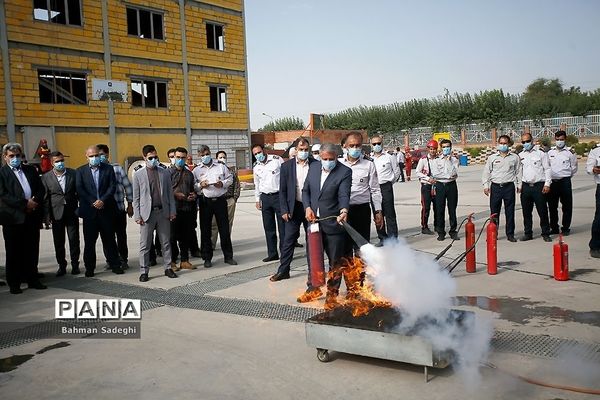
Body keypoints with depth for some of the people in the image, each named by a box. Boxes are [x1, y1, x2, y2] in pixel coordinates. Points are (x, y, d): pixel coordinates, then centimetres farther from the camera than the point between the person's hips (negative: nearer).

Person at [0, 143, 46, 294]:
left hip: (32, 216, 4)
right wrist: (25, 204, -16)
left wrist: (35, 201, -8)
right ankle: (14, 283, 13)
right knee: (13, 252, 4)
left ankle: (32, 279, 20)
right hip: (13, 218, -4)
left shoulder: (30, 170, 14)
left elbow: (41, 189, 12)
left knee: (32, 250, 9)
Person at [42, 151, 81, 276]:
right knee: (58, 242, 7)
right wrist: (46, 216, -3)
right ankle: (62, 266, 17)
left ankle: (75, 265, 13)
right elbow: (45, 198, 1)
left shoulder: (73, 173, 3)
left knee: (74, 240, 2)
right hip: (56, 213, 0)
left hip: (72, 212, 0)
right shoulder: (46, 177, 1)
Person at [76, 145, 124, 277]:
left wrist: (102, 200, -14)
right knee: (89, 240, 5)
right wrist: (93, 202, -12)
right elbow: (79, 189, -2)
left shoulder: (108, 169, 7)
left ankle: (115, 264, 14)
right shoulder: (81, 171, 7)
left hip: (106, 210, 0)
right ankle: (89, 267, 14)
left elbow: (112, 186, -2)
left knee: (109, 239, 6)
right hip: (89, 211, 0)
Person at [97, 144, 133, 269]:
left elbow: (127, 186, 4)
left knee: (121, 235, 6)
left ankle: (123, 259, 18)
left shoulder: (117, 168, 1)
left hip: (119, 208, -1)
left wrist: (130, 205, 3)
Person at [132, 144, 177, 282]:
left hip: (163, 212, 2)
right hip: (147, 213, -2)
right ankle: (144, 271, 11)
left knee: (166, 242, 8)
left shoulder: (164, 172, 7)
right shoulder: (138, 174, 1)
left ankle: (168, 268, 18)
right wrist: (137, 215, -4)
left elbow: (170, 193, 9)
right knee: (145, 244, 2)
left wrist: (172, 211, 4)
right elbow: (136, 197, 1)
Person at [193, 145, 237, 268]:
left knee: (224, 229, 3)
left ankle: (228, 256, 13)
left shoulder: (221, 166, 9)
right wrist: (200, 185, -14)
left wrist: (223, 184, -7)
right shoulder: (196, 170, 7)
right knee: (205, 231, 4)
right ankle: (207, 258, 14)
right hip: (205, 202, 0)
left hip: (220, 200, 0)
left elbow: (230, 179, 11)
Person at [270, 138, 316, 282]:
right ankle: (283, 270, 12)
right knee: (288, 240, 3)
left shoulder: (316, 164, -2)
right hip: (293, 208, 0)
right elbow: (282, 190, 2)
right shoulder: (287, 166, 0)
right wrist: (284, 210, -5)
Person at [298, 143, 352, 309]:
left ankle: (332, 294, 21)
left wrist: (344, 211, -39)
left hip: (333, 223, -5)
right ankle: (313, 289, 34)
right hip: (313, 221, 5)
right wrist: (307, 208, -4)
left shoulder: (344, 172, -10)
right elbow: (306, 190, 11)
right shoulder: (313, 167, 5)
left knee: (335, 262, 6)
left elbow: (344, 195, -20)